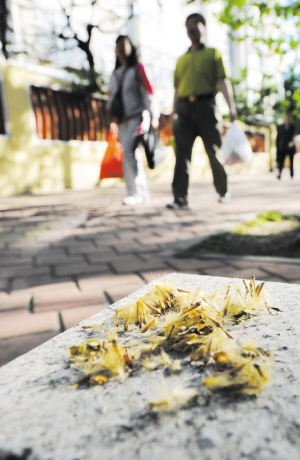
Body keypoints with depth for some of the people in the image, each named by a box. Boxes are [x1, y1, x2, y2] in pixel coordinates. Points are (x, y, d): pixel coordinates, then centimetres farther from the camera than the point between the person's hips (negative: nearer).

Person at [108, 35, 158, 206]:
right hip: (122, 118, 6)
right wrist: (112, 118, 14)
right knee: (130, 154, 3)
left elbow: (147, 91, -1)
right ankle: (144, 192, 11)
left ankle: (137, 192, -15)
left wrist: (149, 115, -8)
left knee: (129, 150, -20)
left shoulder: (137, 68, 4)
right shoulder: (115, 73, 19)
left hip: (137, 116, -6)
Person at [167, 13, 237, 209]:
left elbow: (223, 81, 0)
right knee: (182, 153, -7)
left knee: (214, 151, 0)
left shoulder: (212, 53, 12)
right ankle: (180, 197, -8)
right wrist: (174, 114, 12)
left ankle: (223, 191, 15)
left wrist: (231, 106, -12)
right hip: (184, 108, 3)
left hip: (206, 105, -3)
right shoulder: (181, 59, 22)